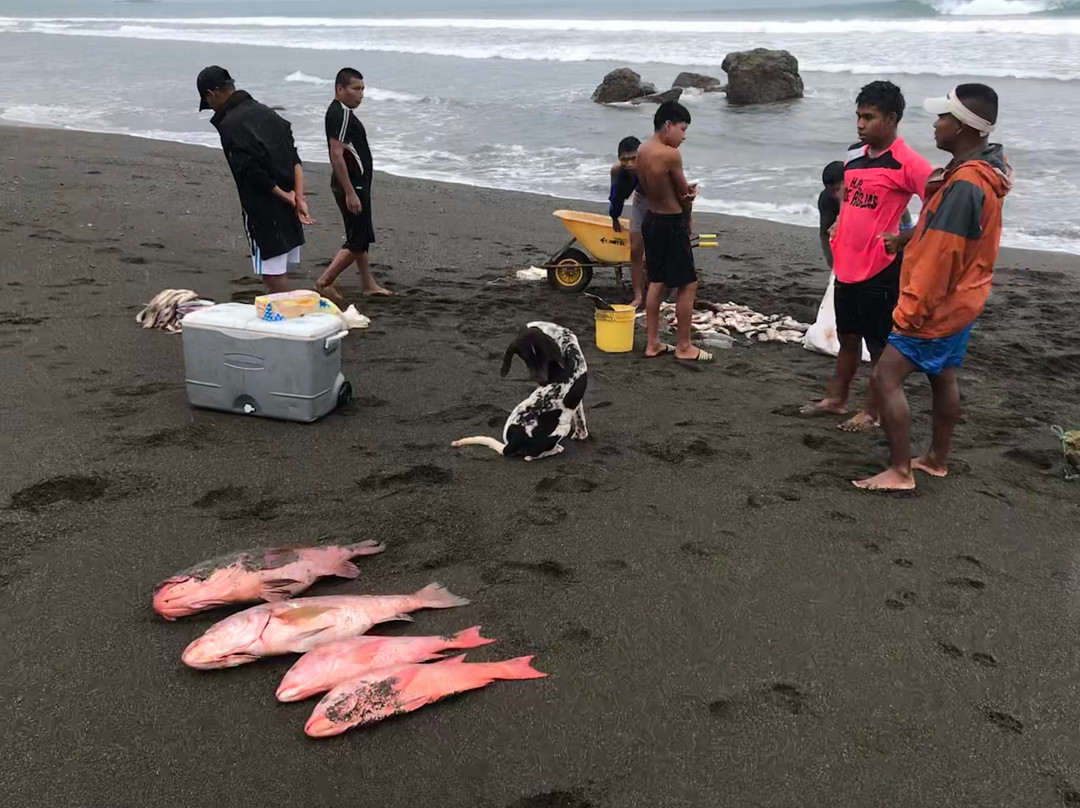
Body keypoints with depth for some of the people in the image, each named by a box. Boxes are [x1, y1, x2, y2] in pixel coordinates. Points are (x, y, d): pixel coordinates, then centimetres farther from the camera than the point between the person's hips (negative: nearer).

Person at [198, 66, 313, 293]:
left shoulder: (229, 125, -13)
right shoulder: (264, 112, 11)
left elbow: (254, 173, -19)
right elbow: (295, 159, 4)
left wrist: (285, 196, -7)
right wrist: (299, 198, -3)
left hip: (263, 210, -8)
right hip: (287, 207, 8)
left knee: (272, 273, -1)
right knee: (279, 271, 17)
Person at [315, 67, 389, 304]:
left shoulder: (343, 112, 14)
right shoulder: (339, 114, -18)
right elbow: (336, 156, -25)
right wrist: (350, 193, -26)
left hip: (358, 184, 11)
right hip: (351, 186, -11)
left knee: (363, 236, 17)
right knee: (357, 241, -9)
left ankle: (368, 284, 27)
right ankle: (324, 283, -4)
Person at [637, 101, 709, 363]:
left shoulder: (642, 151, 4)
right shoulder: (671, 154, -21)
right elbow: (685, 195, -10)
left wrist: (684, 192, -4)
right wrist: (687, 218, 10)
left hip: (651, 219, 9)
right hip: (672, 223, -9)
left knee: (657, 282, 17)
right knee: (688, 285, 2)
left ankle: (653, 343, 23)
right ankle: (684, 347, 10)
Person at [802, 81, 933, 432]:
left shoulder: (906, 162, -15)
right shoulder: (855, 154, 9)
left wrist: (902, 238, -23)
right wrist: (839, 226, 11)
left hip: (880, 268, -8)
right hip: (846, 264, 8)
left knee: (879, 344, 6)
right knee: (847, 337, 20)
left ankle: (873, 412, 19)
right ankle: (836, 398, 34)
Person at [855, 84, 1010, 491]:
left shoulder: (965, 186, -26)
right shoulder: (986, 170, 5)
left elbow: (941, 258, -26)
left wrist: (908, 313, -21)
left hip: (938, 305, -10)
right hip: (960, 300, 10)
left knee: (886, 379, -8)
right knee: (943, 378, 19)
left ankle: (899, 471, -3)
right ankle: (937, 459, 31)